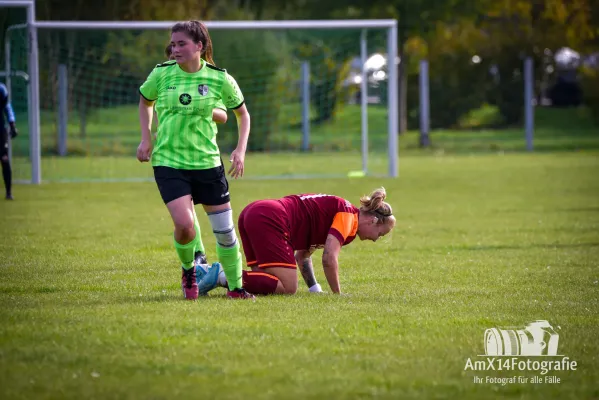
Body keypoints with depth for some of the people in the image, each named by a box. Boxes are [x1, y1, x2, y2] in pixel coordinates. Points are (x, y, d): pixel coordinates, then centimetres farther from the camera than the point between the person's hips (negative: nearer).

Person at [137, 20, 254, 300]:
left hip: (207, 162, 1)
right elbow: (145, 101, 17)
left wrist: (240, 150, 0)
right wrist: (146, 138, 8)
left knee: (225, 229, 5)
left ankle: (235, 287, 25)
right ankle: (188, 269, 12)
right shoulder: (161, 74, -4)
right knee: (184, 225, -19)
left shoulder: (219, 79, -5)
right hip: (168, 162, -1)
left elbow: (242, 113, 11)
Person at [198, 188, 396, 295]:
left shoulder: (334, 209, 28)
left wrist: (316, 290, 22)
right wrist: (337, 294, 0)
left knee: (269, 282, 13)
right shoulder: (348, 215, -1)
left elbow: (302, 255, 30)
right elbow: (329, 258, -12)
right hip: (269, 220, -10)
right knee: (287, 288, -11)